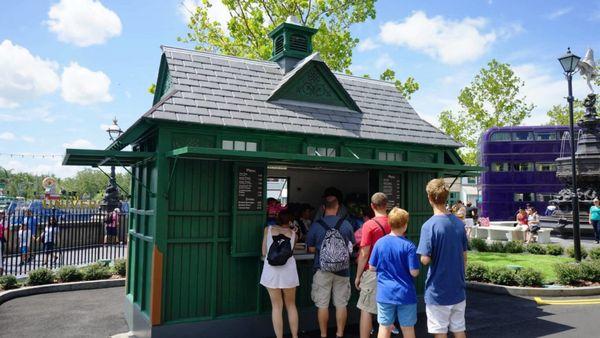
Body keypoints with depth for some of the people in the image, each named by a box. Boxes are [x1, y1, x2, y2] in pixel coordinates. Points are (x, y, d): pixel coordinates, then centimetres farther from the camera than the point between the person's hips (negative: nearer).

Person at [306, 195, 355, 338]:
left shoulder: (316, 225, -8)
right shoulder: (346, 224, -4)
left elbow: (311, 248, 0)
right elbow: (352, 245, 10)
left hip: (322, 269, -1)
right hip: (342, 270, 2)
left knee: (322, 304, 9)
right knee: (341, 304, 11)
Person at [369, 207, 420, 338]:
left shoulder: (379, 243, -6)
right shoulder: (409, 246, -15)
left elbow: (372, 267, 0)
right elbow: (414, 272, -14)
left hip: (384, 293, 2)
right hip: (405, 294, -2)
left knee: (384, 327, 12)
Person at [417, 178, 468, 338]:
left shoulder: (429, 225, -18)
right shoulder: (459, 223, 1)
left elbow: (425, 260, -20)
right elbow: (464, 256, 9)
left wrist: (423, 257, 2)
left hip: (438, 291, -6)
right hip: (458, 289, 6)